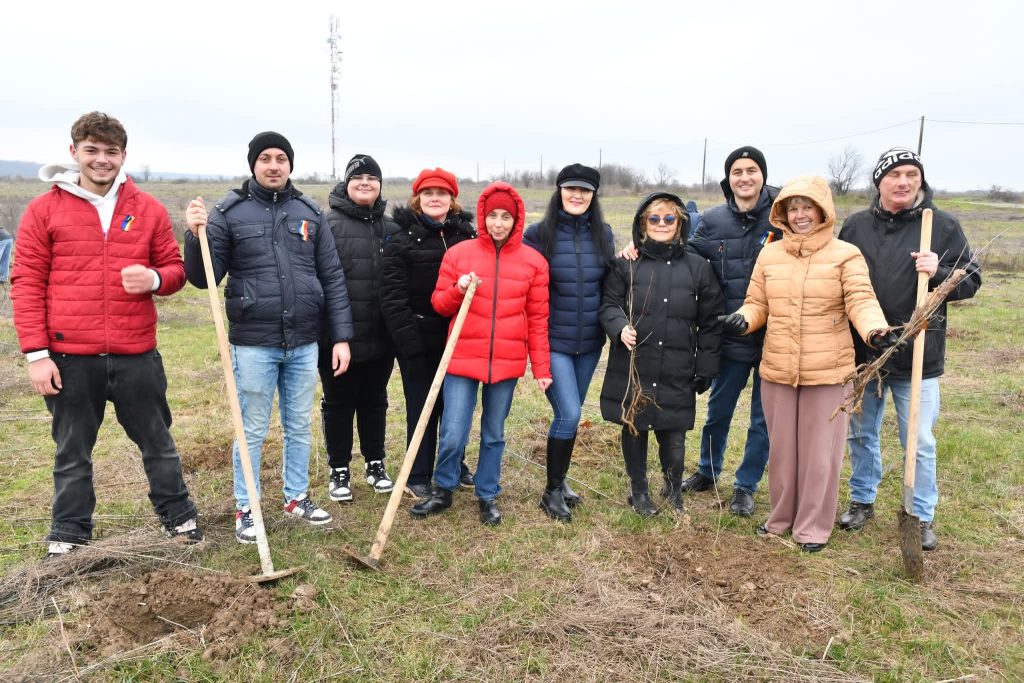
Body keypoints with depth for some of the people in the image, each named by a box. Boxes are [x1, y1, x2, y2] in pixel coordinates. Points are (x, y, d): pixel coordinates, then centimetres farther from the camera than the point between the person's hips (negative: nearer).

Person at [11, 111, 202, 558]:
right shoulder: (43, 210, 1)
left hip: (137, 354, 1)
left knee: (157, 442, 13)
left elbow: (175, 268, 12)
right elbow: (26, 284, -1)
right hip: (70, 358, -1)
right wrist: (36, 353, -7)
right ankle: (69, 536, 28)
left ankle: (179, 517, 29)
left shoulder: (149, 210, 6)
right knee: (72, 453, 13)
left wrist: (155, 279, -13)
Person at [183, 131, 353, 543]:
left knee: (300, 427, 14)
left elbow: (333, 279, 6)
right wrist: (196, 235, -21)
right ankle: (245, 510, 23)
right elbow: (203, 279, -4)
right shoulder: (229, 212, -2)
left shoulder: (309, 212, 6)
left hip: (304, 343, 3)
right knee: (252, 431, 7)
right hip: (253, 344, -3)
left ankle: (297, 498, 31)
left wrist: (342, 337, 2)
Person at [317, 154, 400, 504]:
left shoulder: (391, 228, 9)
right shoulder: (328, 224, -6)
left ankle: (375, 463, 32)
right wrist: (319, 327, -14)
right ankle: (338, 470, 23)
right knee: (339, 402, 8)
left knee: (375, 400, 16)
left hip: (380, 337, 4)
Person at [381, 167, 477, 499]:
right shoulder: (402, 238, -4)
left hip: (458, 337, 4)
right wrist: (408, 341, -16)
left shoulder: (468, 235, 6)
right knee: (422, 407, 4)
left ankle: (454, 466, 33)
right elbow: (392, 295, -10)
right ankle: (418, 477, 18)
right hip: (419, 339, -3)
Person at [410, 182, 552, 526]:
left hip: (507, 363, 1)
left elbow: (538, 319, 5)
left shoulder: (533, 261, 2)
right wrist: (458, 290, -16)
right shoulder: (458, 253, 0)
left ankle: (487, 497, 31)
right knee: (453, 435, -1)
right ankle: (442, 491, 25)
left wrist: (542, 368, 2)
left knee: (494, 435, 14)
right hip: (462, 359, -1)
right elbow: (439, 304, 6)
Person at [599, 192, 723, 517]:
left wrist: (705, 369, 4)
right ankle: (639, 491, 31)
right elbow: (609, 305, 2)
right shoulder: (626, 264, 4)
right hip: (632, 368, 0)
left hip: (677, 371, 0)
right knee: (634, 428, 11)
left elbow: (710, 322, 7)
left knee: (673, 435, 4)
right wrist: (620, 327, -20)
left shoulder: (698, 267, 6)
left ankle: (674, 492, 31)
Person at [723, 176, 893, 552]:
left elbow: (861, 301, -15)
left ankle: (813, 526, 22)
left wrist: (876, 330, -35)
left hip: (827, 371, -4)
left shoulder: (845, 255, -5)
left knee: (819, 451, 7)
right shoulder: (769, 255, 7)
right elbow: (757, 304, 10)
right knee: (781, 448, 16)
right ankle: (781, 516, 33)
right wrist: (742, 318, -13)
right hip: (777, 369, 4)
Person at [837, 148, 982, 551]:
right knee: (862, 434, 16)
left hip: (918, 356, -2)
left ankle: (922, 516, 23)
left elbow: (971, 280, 0)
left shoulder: (943, 225, -3)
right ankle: (862, 501, 34)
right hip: (862, 352, 3)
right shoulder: (856, 226, 2)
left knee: (920, 442, 6)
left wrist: (939, 273, -22)